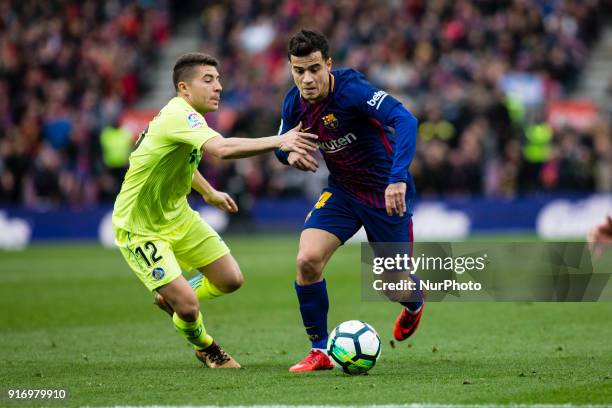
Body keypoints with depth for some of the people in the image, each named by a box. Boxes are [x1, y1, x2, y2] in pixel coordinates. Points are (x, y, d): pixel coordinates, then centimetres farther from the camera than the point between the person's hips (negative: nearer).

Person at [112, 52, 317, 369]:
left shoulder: (186, 116, 4)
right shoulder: (179, 115, -28)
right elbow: (221, 149, -47)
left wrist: (208, 192, 34)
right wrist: (279, 142, -49)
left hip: (177, 216, 9)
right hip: (140, 230, -9)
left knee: (231, 280, 5)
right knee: (189, 306, -16)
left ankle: (172, 299, 31)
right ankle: (203, 347, 17)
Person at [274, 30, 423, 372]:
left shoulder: (352, 89, -28)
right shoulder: (295, 103, -7)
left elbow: (405, 120, -39)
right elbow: (282, 143, 12)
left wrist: (397, 179, -49)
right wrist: (290, 154, -14)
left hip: (385, 193, -5)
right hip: (342, 192, 5)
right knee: (307, 259, -17)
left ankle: (414, 306, 48)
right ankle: (320, 351, -3)